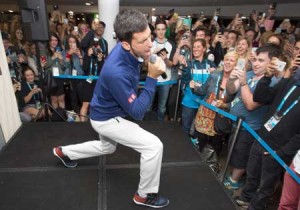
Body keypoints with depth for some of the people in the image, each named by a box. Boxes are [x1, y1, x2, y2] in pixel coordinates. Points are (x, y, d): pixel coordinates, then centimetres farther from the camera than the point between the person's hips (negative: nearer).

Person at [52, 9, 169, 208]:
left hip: (107, 112, 9)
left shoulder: (130, 50, -13)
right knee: (154, 146, -13)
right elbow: (137, 112, -30)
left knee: (107, 147, 34)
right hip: (107, 119, -9)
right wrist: (152, 78, -34)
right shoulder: (117, 72, -39)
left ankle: (64, 152, 52)